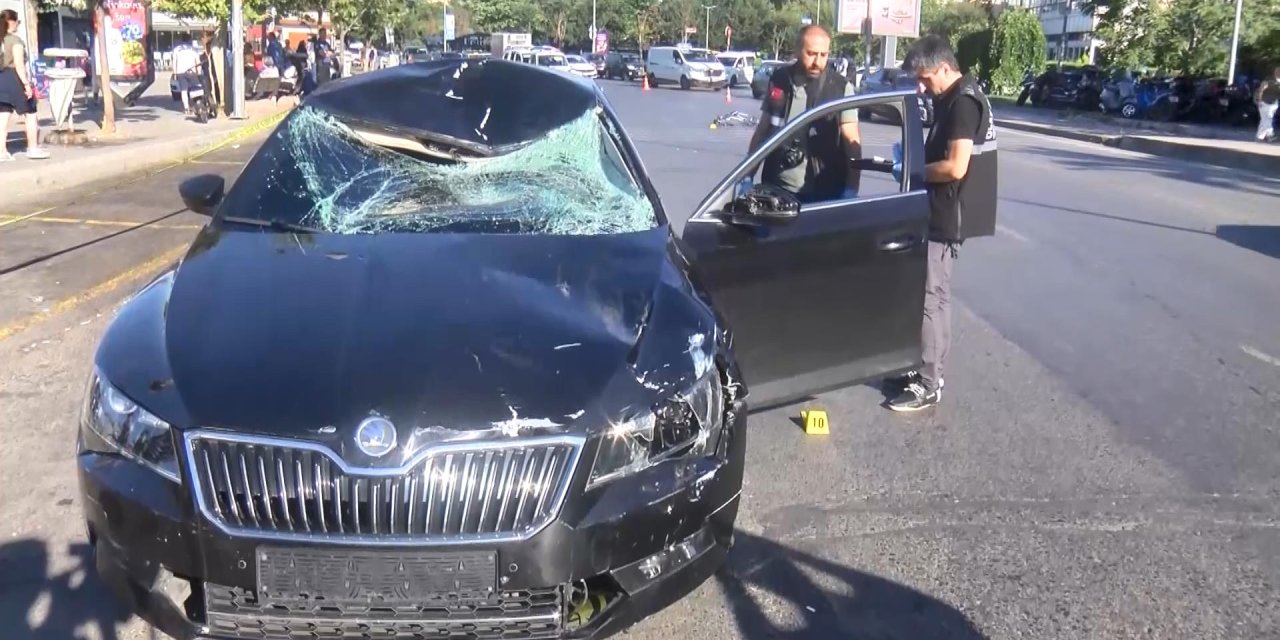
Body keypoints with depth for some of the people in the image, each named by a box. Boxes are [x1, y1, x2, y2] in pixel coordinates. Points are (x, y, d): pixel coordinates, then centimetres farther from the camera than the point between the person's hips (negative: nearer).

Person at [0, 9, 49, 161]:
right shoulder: (15, 40, -11)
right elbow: (19, 65, -19)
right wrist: (27, 84, -20)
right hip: (14, 79, -8)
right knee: (31, 114, 5)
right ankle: (33, 149, 7)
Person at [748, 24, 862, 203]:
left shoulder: (841, 88, -4)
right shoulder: (778, 80, 5)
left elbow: (852, 142, -7)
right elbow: (762, 131, 12)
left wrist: (851, 189, -16)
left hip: (823, 193, -3)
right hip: (777, 189, 3)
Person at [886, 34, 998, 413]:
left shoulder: (962, 102, -18)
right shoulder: (960, 97, 14)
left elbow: (955, 167, -25)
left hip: (948, 215, -10)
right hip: (944, 212, 10)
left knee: (931, 298, -5)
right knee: (930, 295, 16)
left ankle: (929, 385, 2)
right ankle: (926, 369, 26)